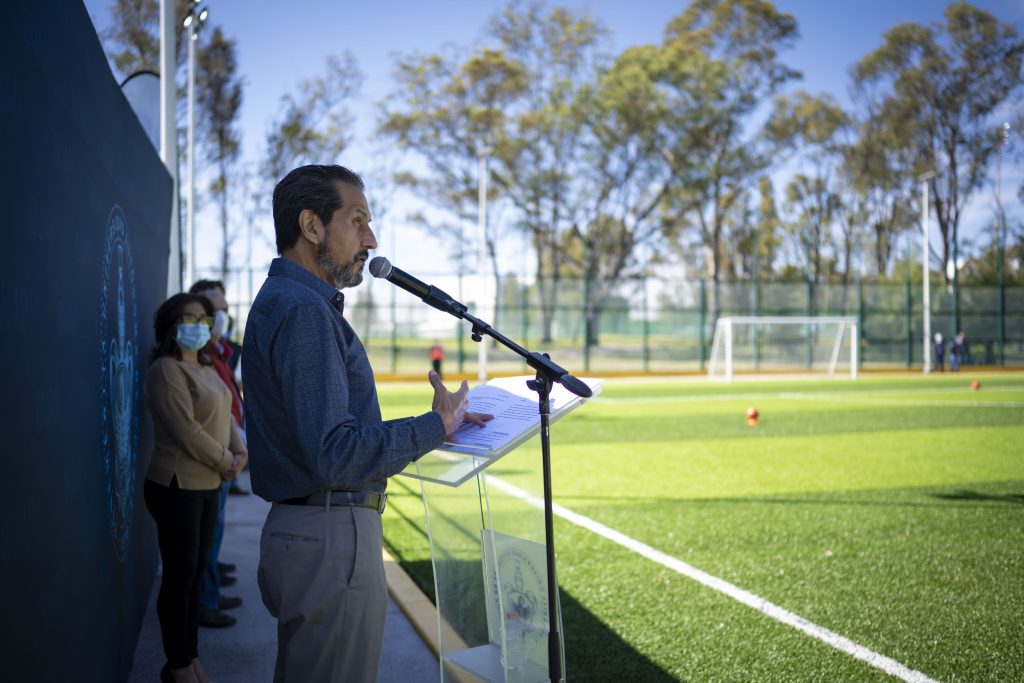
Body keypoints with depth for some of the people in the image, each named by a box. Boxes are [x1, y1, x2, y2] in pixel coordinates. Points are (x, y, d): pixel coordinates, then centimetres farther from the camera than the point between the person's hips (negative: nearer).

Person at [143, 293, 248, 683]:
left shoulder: (204, 368, 13)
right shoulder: (166, 370, -15)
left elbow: (224, 417, 14)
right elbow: (186, 431, -21)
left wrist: (241, 453, -3)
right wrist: (226, 462, -11)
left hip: (207, 484, 9)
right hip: (176, 486, -9)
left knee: (196, 571, 14)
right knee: (180, 575, 1)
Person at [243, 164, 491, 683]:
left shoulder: (283, 301, 16)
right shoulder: (302, 309, -18)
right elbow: (335, 455, -25)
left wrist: (439, 423, 15)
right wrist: (435, 427, -14)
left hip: (307, 526, 11)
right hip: (330, 541, -11)